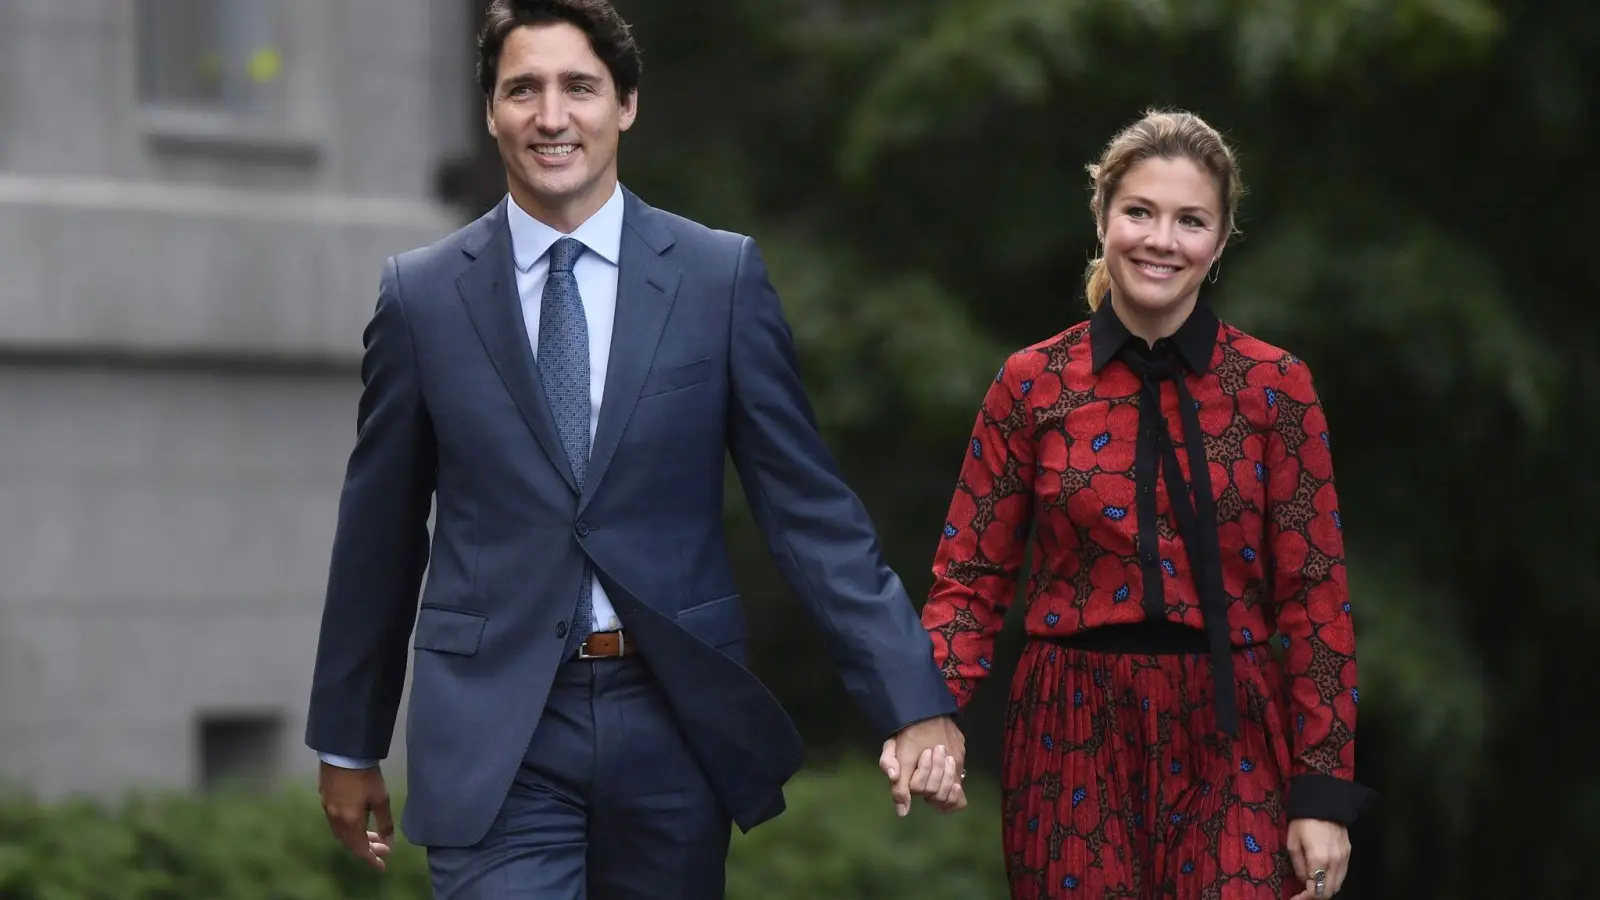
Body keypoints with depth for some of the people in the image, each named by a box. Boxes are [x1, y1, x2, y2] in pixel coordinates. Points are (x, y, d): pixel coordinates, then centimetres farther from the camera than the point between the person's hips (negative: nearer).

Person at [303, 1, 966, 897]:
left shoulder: (723, 277, 1)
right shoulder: (422, 295, 3)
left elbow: (810, 506, 2)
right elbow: (379, 534, 10)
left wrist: (914, 699, -5)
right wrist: (348, 743, 15)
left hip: (675, 723, 1)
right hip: (495, 738, -1)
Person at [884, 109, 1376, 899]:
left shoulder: (1273, 385, 0)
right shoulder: (1032, 385, 2)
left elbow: (1313, 593, -1)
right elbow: (971, 576, 3)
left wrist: (1323, 789, -6)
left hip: (1228, 742, -1)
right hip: (1075, 739, 1)